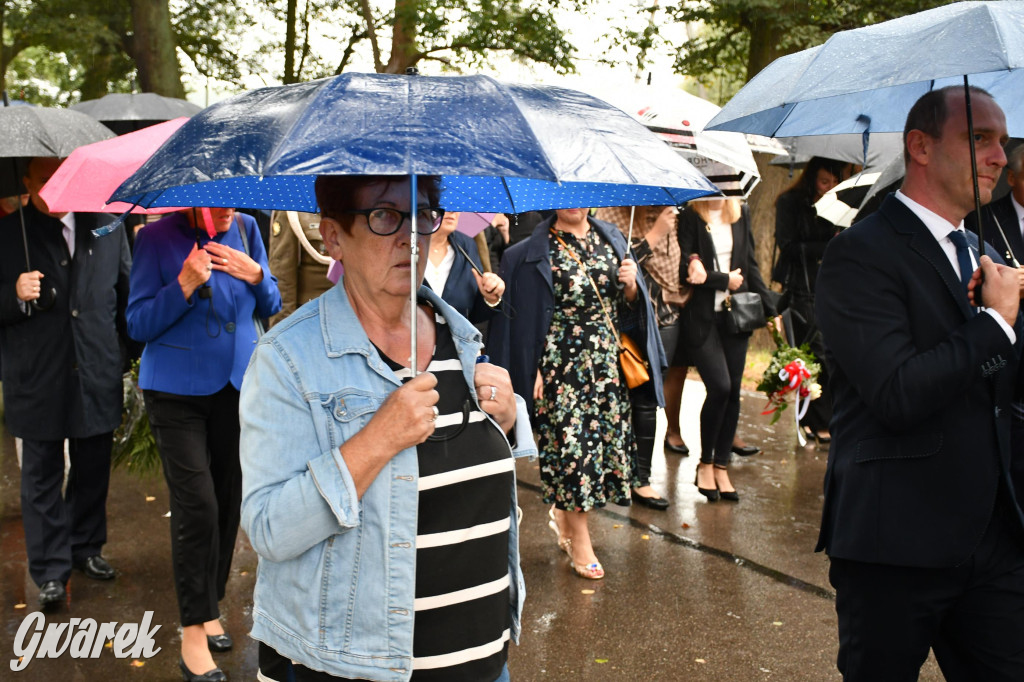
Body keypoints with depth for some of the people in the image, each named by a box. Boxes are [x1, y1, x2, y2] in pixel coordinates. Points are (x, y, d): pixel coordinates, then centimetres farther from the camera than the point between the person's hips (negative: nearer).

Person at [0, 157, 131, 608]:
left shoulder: (106, 225, 2)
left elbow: (126, 291, 9)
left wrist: (128, 357, 6)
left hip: (97, 378, 3)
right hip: (37, 381, -2)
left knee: (93, 470, 16)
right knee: (42, 477, 8)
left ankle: (87, 548, 36)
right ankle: (50, 570, 20)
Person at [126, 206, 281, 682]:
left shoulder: (245, 228, 2)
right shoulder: (156, 238, -9)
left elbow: (270, 307, 9)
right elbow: (138, 325, -9)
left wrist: (255, 275, -11)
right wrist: (185, 284, -23)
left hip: (237, 385, 4)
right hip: (177, 390, -4)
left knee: (228, 500, 10)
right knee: (196, 506, -10)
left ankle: (210, 607, 29)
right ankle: (194, 636, 1)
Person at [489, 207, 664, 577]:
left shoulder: (611, 238, 10)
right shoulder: (534, 252, -4)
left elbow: (630, 305, 12)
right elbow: (524, 314, -5)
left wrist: (631, 285, -10)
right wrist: (534, 370, -10)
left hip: (609, 363, 5)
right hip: (562, 365, -5)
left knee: (608, 436, 8)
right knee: (571, 444, -4)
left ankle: (562, 511, 32)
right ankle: (579, 541, 12)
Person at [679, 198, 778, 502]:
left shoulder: (740, 213, 11)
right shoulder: (690, 216, -6)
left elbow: (750, 265, 15)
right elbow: (684, 269, -12)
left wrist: (769, 309, 11)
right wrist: (724, 280, -7)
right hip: (702, 317, -5)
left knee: (733, 391, 4)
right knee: (720, 386, -14)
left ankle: (721, 466, 15)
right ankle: (705, 463, 6)